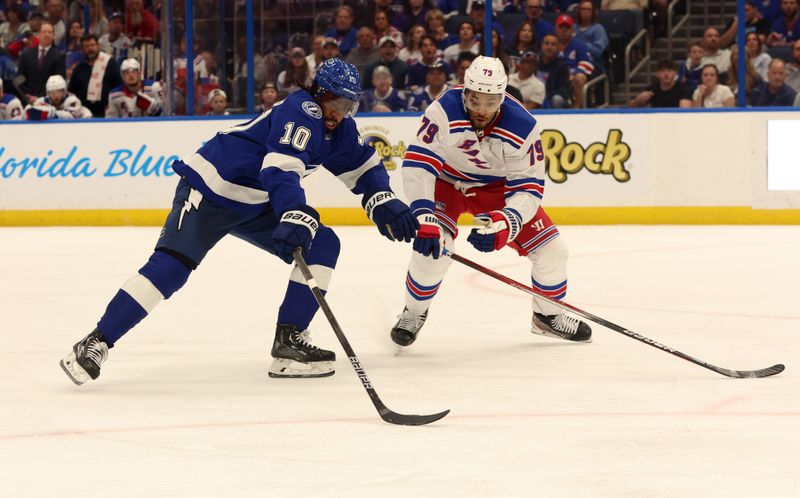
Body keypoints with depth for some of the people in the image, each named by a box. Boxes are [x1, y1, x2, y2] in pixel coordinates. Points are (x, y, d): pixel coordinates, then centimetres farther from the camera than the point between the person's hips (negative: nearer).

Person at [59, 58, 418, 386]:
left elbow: (363, 166, 15)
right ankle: (96, 343, -20)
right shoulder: (302, 112, -21)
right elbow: (280, 169, -35)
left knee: (322, 245, -1)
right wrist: (297, 217, -49)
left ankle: (289, 341, -3)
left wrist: (383, 203, -4)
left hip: (253, 206, 9)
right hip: (209, 188, -9)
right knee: (171, 265, -22)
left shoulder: (338, 129, 6)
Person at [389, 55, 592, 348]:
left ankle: (548, 315, 25)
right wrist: (424, 219, -44)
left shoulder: (522, 126, -27)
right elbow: (417, 164, -34)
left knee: (551, 251, -4)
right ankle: (413, 313, 3)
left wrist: (506, 223, -40)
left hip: (496, 186, 2)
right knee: (432, 247, -26)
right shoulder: (445, 112, -33)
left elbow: (528, 189, -23)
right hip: (447, 181, -2)